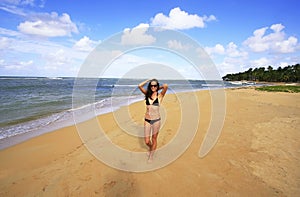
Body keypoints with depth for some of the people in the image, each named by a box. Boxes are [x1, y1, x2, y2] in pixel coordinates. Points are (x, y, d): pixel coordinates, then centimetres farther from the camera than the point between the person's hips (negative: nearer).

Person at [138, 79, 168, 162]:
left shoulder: (160, 95, -5)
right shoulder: (147, 94, 3)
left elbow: (166, 86, -21)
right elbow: (140, 86, -8)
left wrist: (159, 88, -2)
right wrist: (148, 80, 0)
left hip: (156, 120, -2)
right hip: (147, 120, 2)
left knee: (154, 139, 13)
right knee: (147, 141, 8)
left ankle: (151, 156, 34)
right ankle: (150, 148, 43)